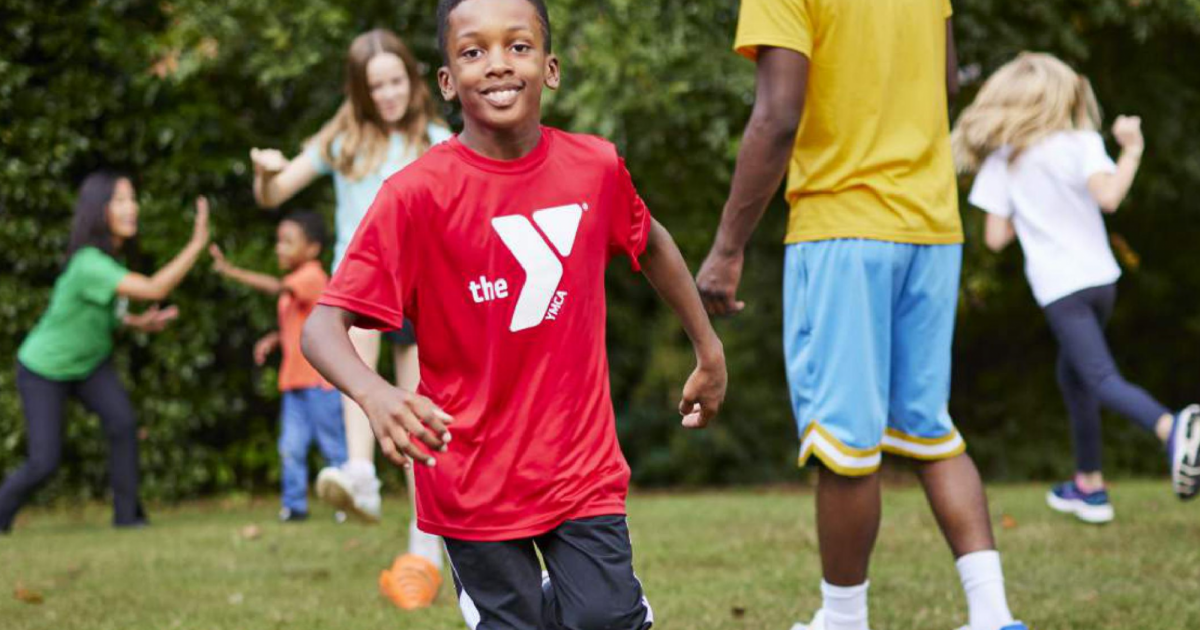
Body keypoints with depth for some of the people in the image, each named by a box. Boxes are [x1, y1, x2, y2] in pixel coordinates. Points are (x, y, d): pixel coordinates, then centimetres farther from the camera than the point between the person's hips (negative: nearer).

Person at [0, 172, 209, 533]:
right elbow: (153, 290, -46)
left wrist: (137, 323, -8)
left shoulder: (111, 254, -8)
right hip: (44, 370, -6)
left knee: (122, 423, -19)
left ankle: (127, 514, -7)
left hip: (91, 363, 6)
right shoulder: (88, 263, -35)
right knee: (44, 464, -8)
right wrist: (197, 244, -50)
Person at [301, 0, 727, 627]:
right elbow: (322, 324, -19)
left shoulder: (595, 166, -3)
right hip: (473, 483, -2)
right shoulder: (416, 194, -15)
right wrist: (374, 394, -38)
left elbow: (650, 243, 19)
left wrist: (709, 349, 24)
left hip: (583, 468, 2)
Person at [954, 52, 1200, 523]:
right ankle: (1088, 485, 27)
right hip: (1101, 277, 4)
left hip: (1058, 288, -4)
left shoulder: (1000, 164, -1)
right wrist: (1132, 151, -7)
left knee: (1102, 379, -15)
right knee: (1073, 374, 22)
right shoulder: (1081, 144, -2)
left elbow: (996, 238, -1)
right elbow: (1108, 196, -19)